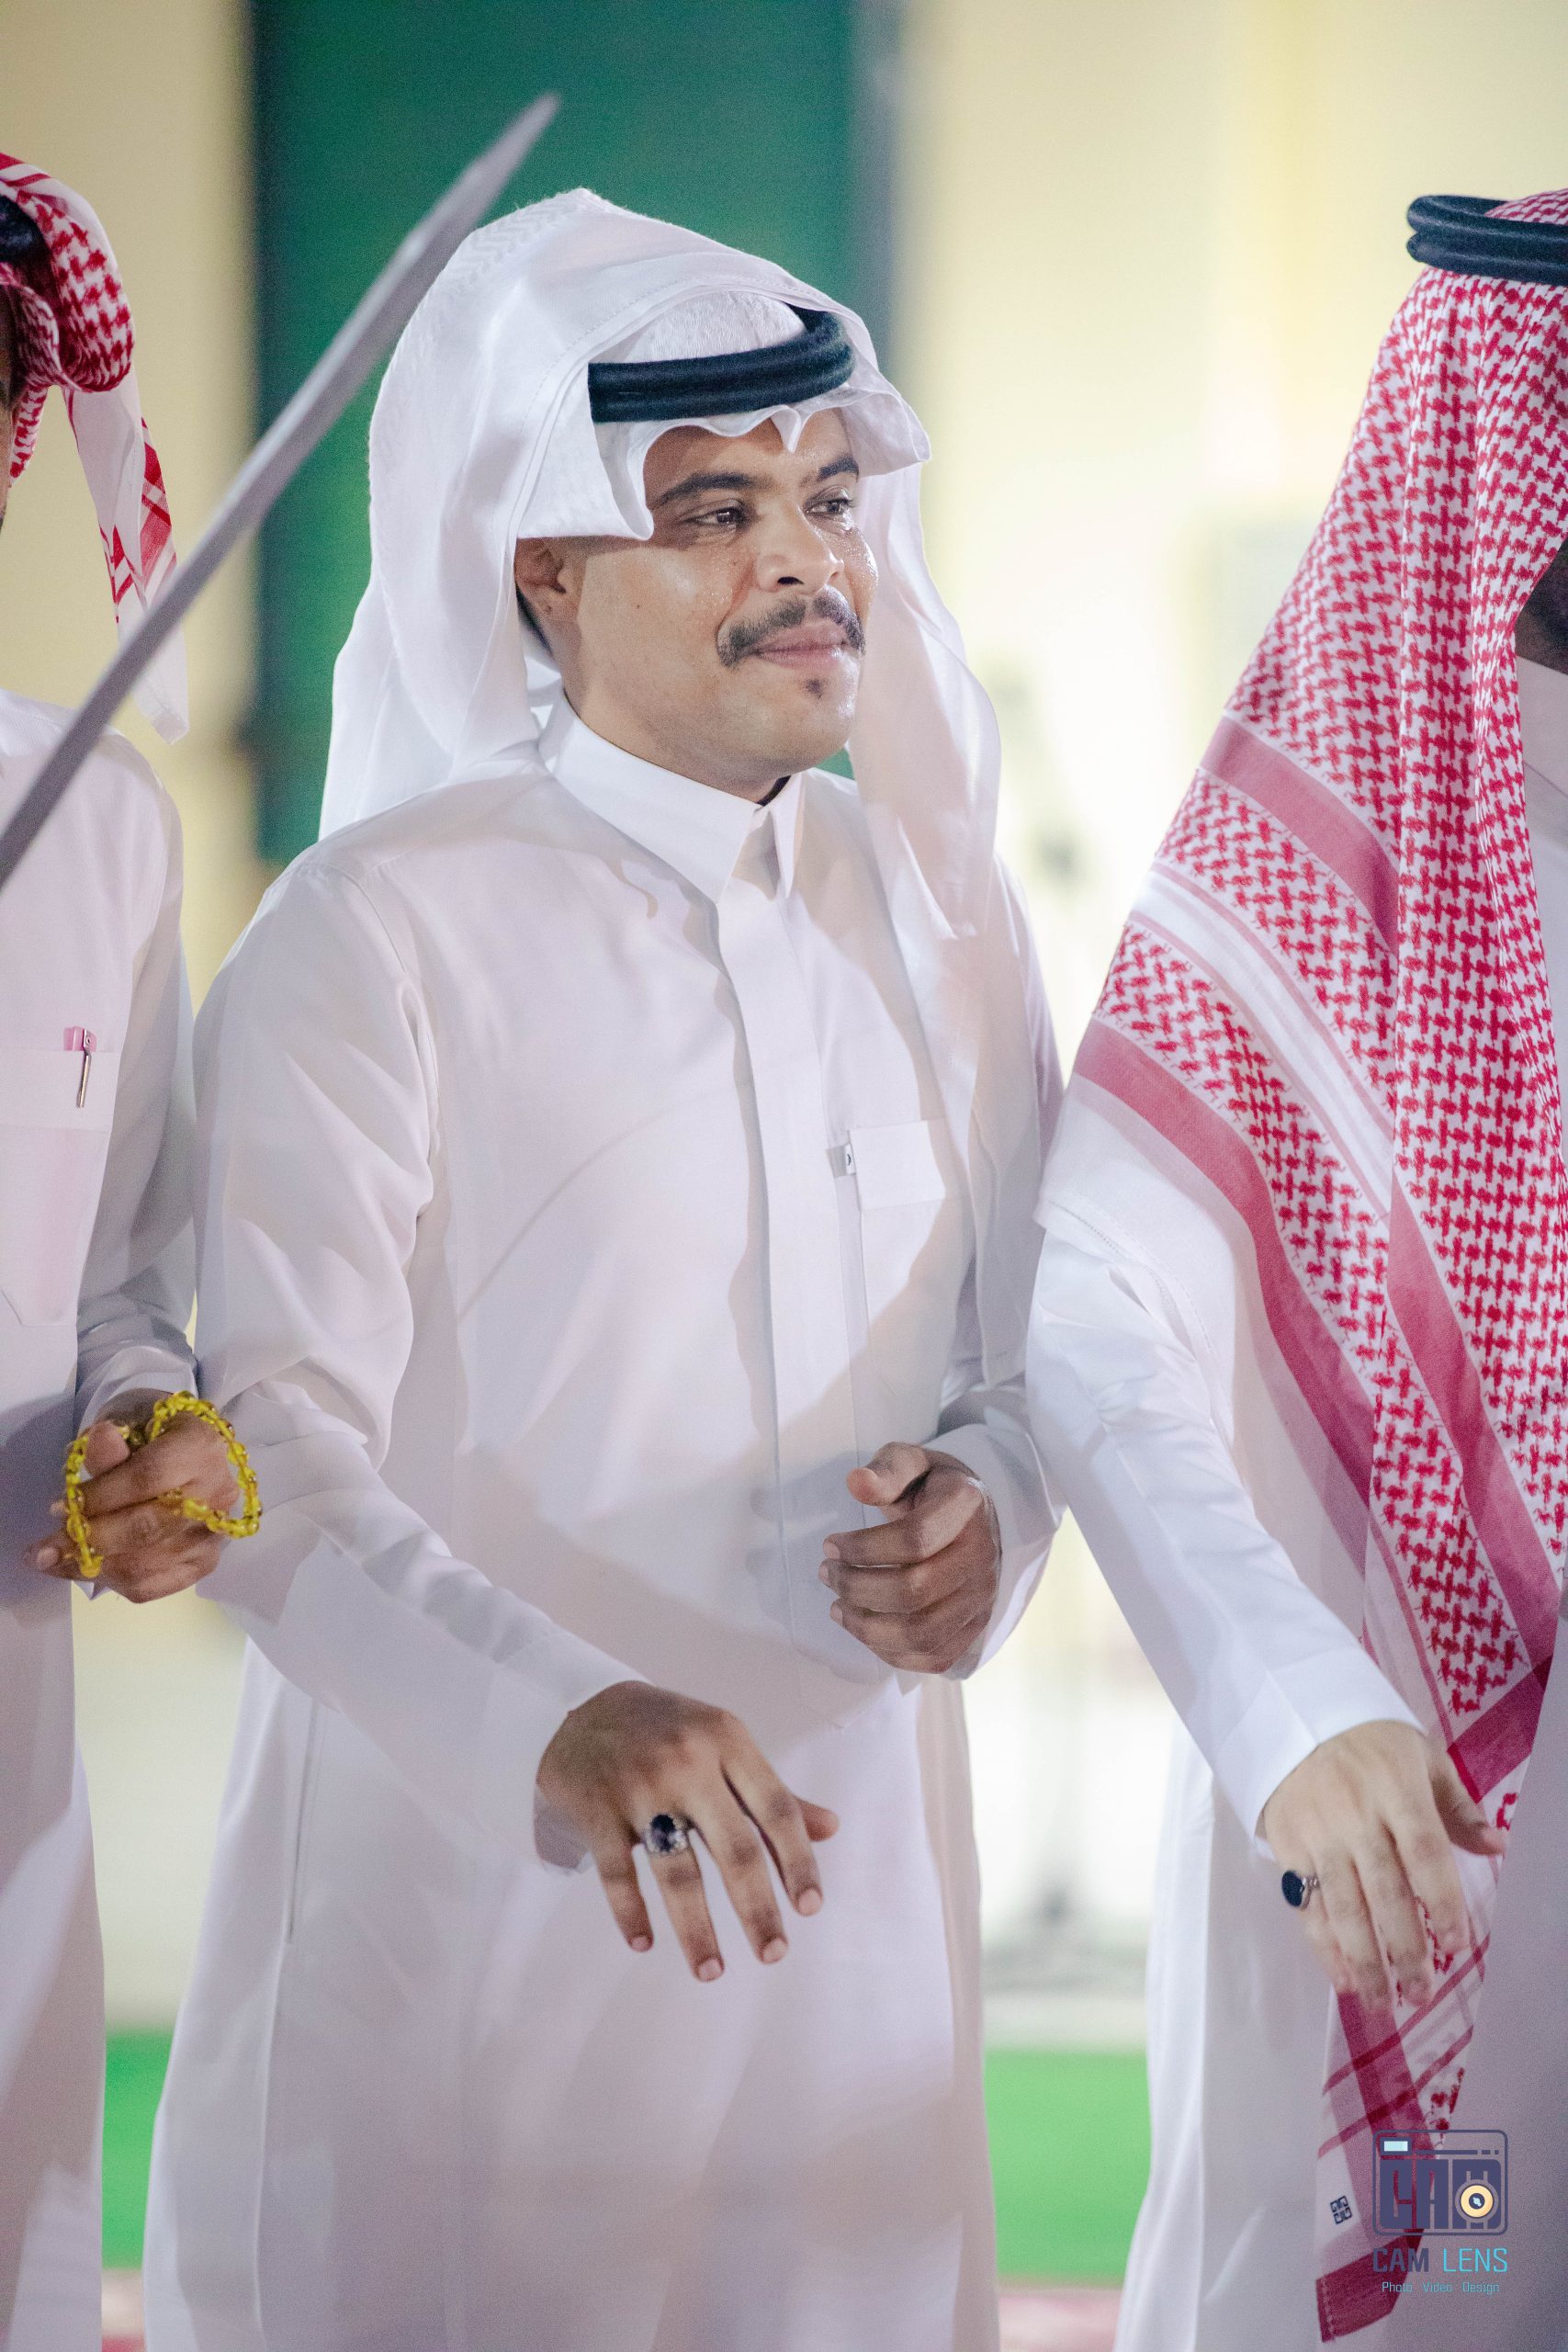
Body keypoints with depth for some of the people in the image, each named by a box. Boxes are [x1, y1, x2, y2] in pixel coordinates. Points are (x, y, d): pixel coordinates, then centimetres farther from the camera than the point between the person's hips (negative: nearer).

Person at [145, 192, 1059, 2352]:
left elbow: (1027, 1357, 17)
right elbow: (283, 1450, -17)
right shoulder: (375, 935, -9)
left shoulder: (931, 913, 10)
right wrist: (557, 1722, -33)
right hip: (457, 1892, -5)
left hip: (841, 1887, 5)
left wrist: (983, 1517, -7)